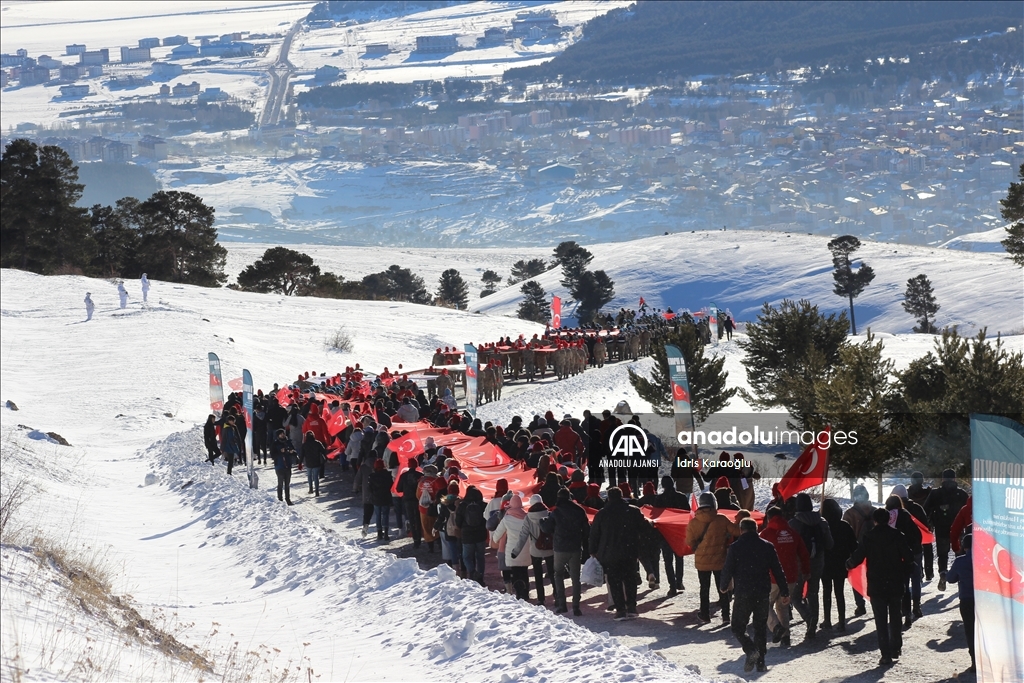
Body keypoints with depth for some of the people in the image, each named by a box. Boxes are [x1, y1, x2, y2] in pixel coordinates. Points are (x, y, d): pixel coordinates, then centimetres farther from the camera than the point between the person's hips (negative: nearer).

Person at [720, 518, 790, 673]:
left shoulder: (735, 548, -6)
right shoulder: (768, 547, 4)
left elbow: (727, 570, -2)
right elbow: (778, 571, 6)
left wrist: (723, 587, 17)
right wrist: (784, 592, 13)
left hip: (743, 594, -3)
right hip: (763, 593, 3)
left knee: (737, 627, 6)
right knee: (760, 627, 14)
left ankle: (751, 650, -19)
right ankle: (760, 661, 10)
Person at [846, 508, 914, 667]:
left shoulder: (868, 536, -8)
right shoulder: (897, 536, -3)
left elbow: (858, 557, -8)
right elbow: (908, 559, -5)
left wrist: (848, 564, 13)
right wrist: (903, 573, 12)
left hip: (876, 585, -2)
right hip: (895, 584, 2)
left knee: (881, 619, 0)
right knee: (895, 616, 20)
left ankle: (886, 654, -6)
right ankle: (896, 648, 27)